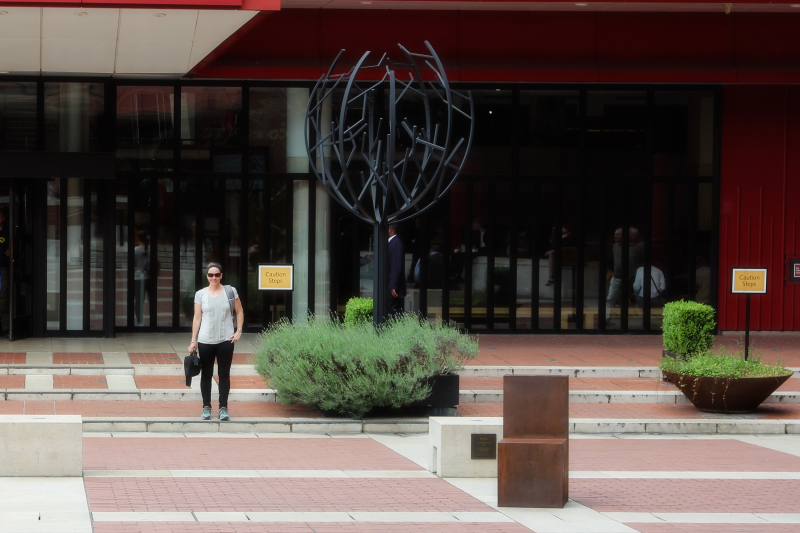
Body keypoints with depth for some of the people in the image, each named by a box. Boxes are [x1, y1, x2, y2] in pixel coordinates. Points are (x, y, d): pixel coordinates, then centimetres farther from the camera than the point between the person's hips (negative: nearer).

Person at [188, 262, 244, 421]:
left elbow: (239, 312, 11)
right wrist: (193, 341, 2)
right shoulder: (200, 294, 3)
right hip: (205, 341, 0)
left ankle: (223, 408, 7)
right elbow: (197, 318, 4)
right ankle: (206, 407, 13)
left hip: (225, 340, 0)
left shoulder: (230, 292, 2)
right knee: (206, 374, 6)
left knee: (224, 375, 2)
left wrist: (239, 331, 0)